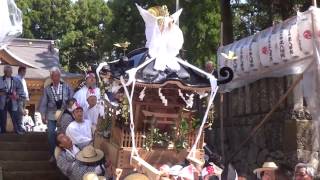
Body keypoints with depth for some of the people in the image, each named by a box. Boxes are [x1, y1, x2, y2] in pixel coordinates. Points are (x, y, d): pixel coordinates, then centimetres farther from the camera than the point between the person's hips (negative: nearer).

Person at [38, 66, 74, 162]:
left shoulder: (66, 86, 1)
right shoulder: (47, 88, 4)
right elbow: (43, 102, 5)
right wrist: (43, 115, -1)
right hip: (52, 115, 1)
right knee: (51, 134, -3)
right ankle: (53, 154, 9)